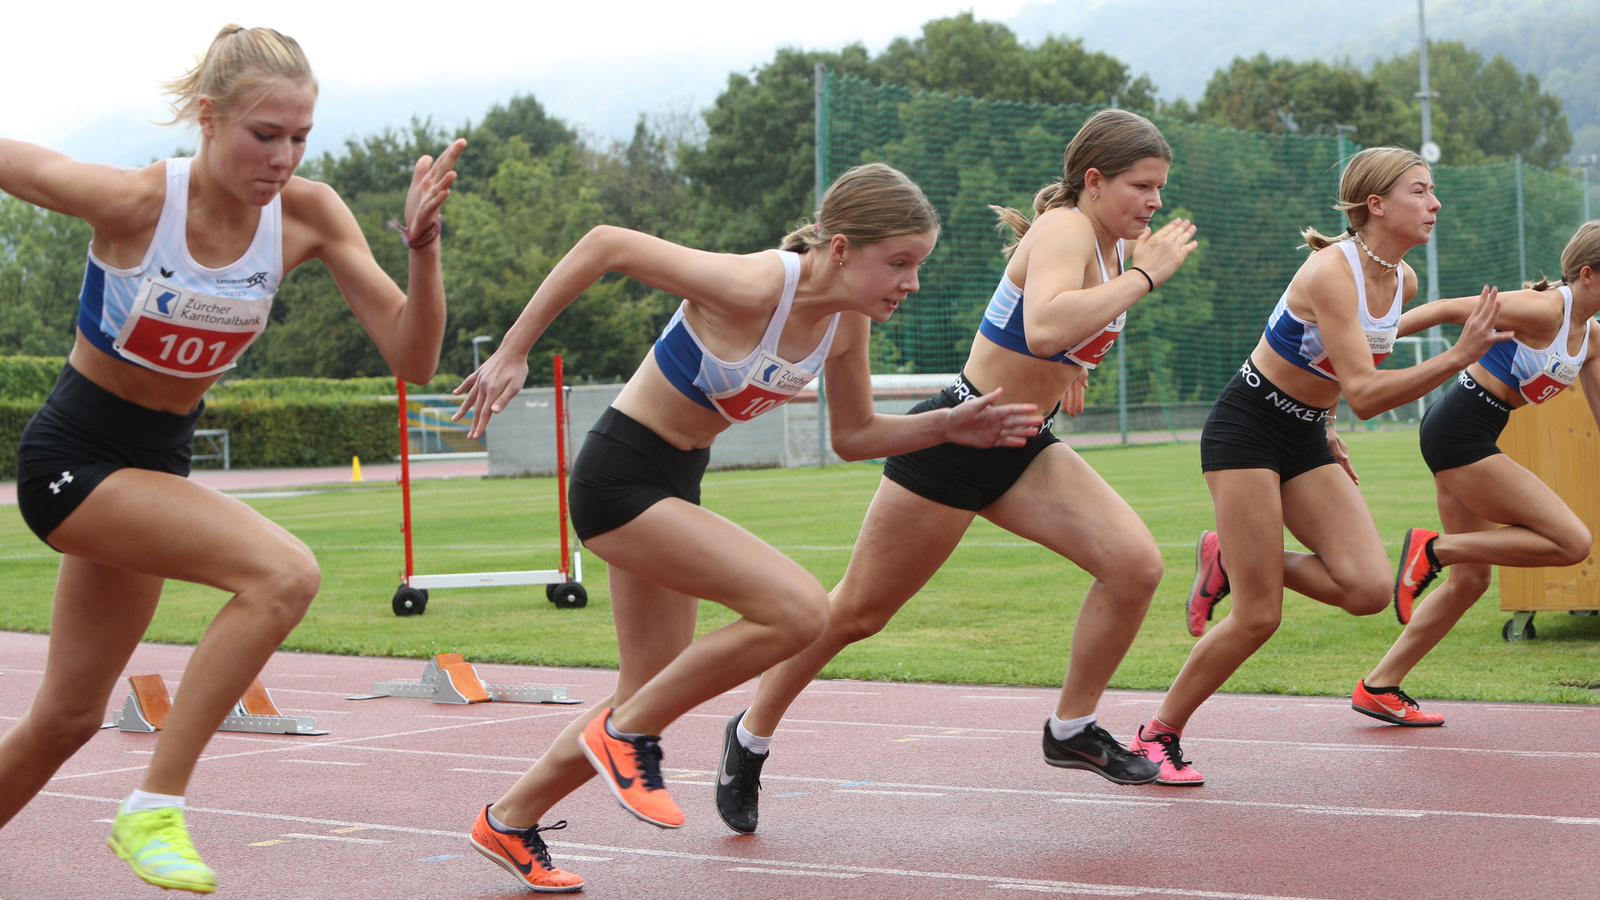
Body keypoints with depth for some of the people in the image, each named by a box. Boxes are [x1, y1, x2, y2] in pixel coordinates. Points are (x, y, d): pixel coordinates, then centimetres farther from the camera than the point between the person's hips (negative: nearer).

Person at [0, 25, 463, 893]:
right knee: (281, 572, -28)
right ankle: (154, 808, -19)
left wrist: (423, 242, -28)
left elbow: (412, 357, -15)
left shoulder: (307, 216, -11)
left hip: (156, 463, 6)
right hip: (71, 457, -6)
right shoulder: (131, 201, -24)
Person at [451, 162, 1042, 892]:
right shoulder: (753, 288, -27)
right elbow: (606, 244, -22)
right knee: (799, 609, -22)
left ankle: (508, 823, 34)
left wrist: (949, 427, -4)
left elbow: (853, 438, 11)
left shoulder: (847, 322, -3)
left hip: (673, 486, 9)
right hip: (619, 477, -9)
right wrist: (512, 353, -19)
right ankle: (631, 731, -6)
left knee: (648, 703, 15)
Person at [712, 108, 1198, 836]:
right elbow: (1044, 328, -43)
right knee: (857, 612, 5)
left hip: (1023, 449, 8)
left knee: (1135, 564, -11)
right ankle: (751, 736, 26)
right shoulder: (1064, 231, -21)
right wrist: (1145, 275, -35)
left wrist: (1070, 365, 10)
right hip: (953, 441, -8)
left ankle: (1071, 730, 6)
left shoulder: (1115, 247, 6)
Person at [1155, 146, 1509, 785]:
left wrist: (1323, 427, 17)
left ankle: (1232, 562, 11)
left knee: (1369, 589, -11)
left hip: (1305, 439, 8)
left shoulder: (1403, 281, 2)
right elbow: (1364, 395, -32)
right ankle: (1157, 736, 8)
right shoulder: (1332, 271, -24)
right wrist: (1460, 357, -36)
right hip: (1246, 427, -8)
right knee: (1259, 617, -10)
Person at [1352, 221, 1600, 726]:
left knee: (1471, 578, 13)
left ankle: (1379, 688, 18)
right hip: (1459, 432, -10)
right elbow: (1448, 310, -14)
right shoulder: (1544, 309, -16)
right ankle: (1432, 549, -8)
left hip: (1468, 440, 10)